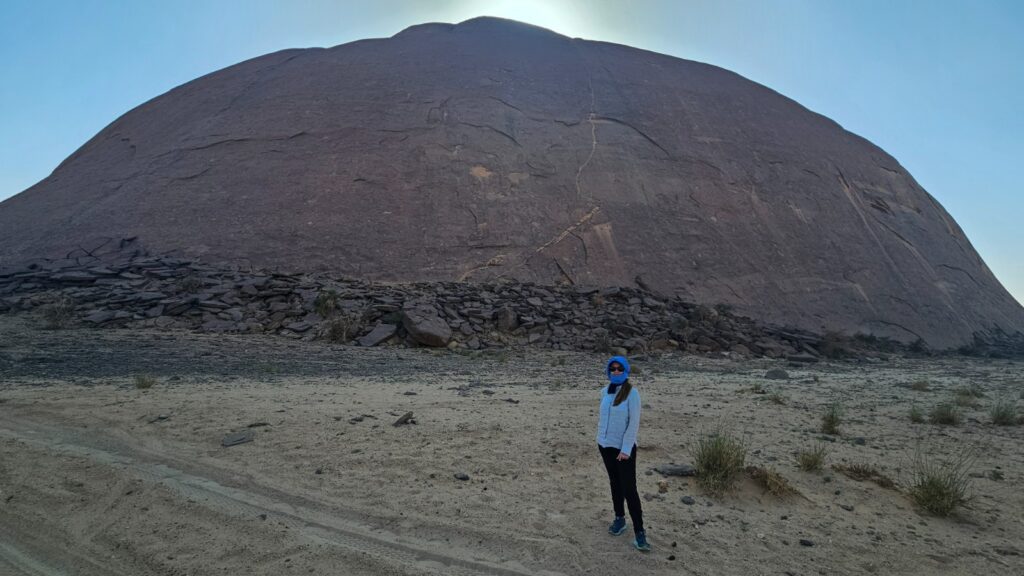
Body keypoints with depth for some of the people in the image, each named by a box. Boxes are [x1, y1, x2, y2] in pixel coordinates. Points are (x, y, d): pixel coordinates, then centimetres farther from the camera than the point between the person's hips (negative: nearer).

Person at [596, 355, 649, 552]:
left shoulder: (632, 393, -14)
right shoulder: (605, 392, 2)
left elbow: (634, 423, -15)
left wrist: (626, 449, -17)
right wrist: (601, 437, 9)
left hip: (624, 447, -5)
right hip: (605, 445, 5)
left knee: (629, 489, -6)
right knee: (614, 483, 18)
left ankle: (639, 532, 2)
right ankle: (619, 519, 33)